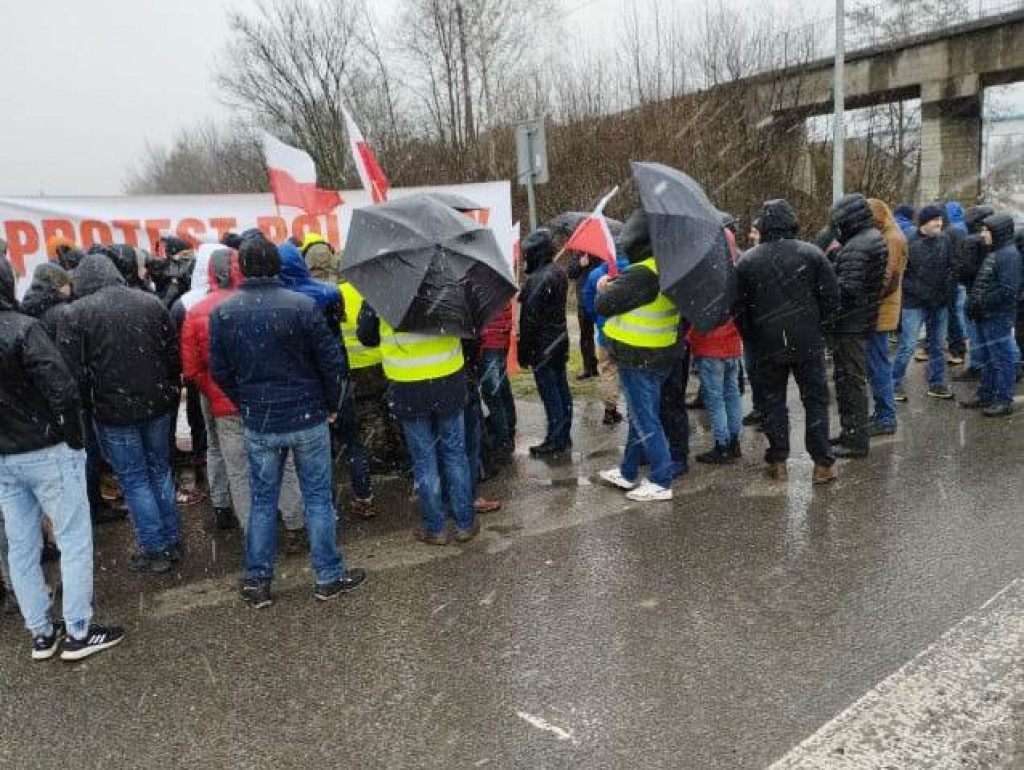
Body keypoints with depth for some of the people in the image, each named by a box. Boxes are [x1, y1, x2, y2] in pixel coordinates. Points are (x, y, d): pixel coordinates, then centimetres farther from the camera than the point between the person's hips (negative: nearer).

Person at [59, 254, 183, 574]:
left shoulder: (76, 313, -9)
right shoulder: (150, 302, 1)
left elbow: (74, 371, -10)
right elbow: (174, 354, 3)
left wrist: (88, 407, 4)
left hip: (114, 411, -4)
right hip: (158, 404, 4)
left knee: (134, 480, 7)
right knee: (160, 470, 17)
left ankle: (155, 550, 14)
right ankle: (173, 541, 24)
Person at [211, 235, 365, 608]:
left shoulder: (222, 312, -4)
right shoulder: (303, 305, -14)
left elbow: (219, 371, 3)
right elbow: (332, 361, -11)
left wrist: (246, 406, 16)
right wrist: (331, 405, 4)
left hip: (258, 424, 3)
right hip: (308, 419, -2)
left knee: (262, 501, 15)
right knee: (318, 497, 10)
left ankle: (256, 581, 25)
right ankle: (328, 577, 20)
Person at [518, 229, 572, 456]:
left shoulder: (537, 279, -21)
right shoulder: (559, 273, 9)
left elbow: (530, 319, -20)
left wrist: (523, 352, -13)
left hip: (543, 345, -9)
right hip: (560, 341, 9)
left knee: (550, 393, -1)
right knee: (561, 390, 15)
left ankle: (555, 440, 6)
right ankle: (564, 435, 26)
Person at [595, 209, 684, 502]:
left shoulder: (641, 275, -25)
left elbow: (604, 305, -20)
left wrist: (605, 287, -1)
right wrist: (616, 286, 8)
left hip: (638, 359, -10)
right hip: (661, 354, 10)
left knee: (645, 420, 1)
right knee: (639, 415, 20)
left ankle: (661, 482, 9)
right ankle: (628, 472, 34)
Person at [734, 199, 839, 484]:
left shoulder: (748, 261, -3)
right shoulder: (812, 254, -5)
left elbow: (740, 309, 1)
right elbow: (832, 298, -2)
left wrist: (753, 339, 13)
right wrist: (815, 324, 15)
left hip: (767, 345, 1)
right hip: (808, 343, 0)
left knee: (773, 400, 11)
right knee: (816, 400, 8)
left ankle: (778, 462, 14)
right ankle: (822, 464, 10)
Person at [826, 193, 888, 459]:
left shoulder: (856, 247, -19)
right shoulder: (874, 239, 14)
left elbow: (846, 289, -26)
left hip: (849, 324, -10)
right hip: (863, 320, 10)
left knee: (851, 380, -3)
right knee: (852, 379, 19)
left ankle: (857, 440, 4)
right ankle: (851, 433, 30)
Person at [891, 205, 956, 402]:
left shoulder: (945, 240, 4)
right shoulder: (909, 242, -10)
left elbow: (952, 267, 12)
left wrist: (947, 288, 0)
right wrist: (912, 289, -15)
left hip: (940, 303, 5)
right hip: (914, 304, -5)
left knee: (937, 345, 13)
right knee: (907, 346, -3)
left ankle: (937, 384, 24)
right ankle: (895, 384, 9)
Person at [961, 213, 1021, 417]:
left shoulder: (1009, 254, -15)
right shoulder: (993, 253, 14)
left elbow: (1008, 290, -22)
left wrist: (982, 303, -18)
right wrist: (974, 303, 6)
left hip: (998, 318, -9)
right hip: (985, 317, 10)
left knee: (1002, 359, 0)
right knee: (986, 358, 17)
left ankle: (1004, 401, 8)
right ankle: (985, 396, 28)